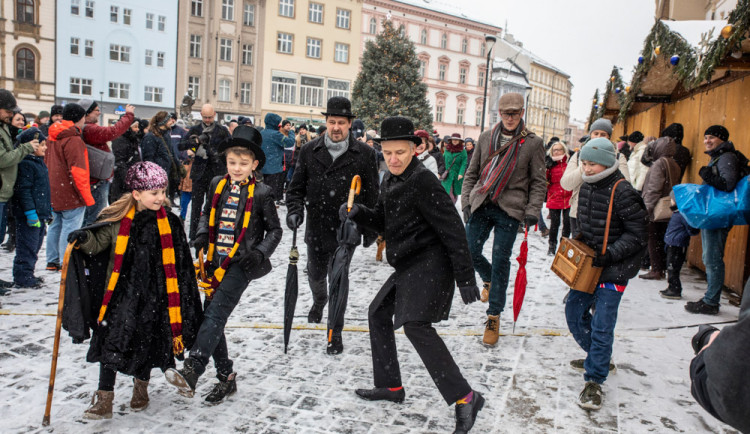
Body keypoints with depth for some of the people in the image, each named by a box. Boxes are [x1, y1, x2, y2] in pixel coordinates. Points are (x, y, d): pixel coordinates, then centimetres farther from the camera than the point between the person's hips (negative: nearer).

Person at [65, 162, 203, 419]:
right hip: (121, 293, 0)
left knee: (147, 344, 13)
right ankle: (104, 400, 13)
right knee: (112, 342, -1)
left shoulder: (170, 224, -3)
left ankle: (141, 387, 38)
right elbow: (97, 243, 6)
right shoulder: (118, 221, -5)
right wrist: (84, 238, -17)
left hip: (153, 296, 1)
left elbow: (180, 265, 3)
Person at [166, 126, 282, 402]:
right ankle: (226, 377, 21)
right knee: (211, 319, 8)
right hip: (216, 262, 6)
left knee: (215, 316, -20)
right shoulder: (218, 185, 10)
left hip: (241, 264, -6)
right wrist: (202, 235, 5)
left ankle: (190, 372, -28)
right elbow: (207, 214, 24)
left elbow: (274, 230, 2)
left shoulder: (260, 193, -4)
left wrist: (259, 253, -13)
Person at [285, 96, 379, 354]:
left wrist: (370, 230, 0)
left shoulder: (364, 154, -5)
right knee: (315, 276, 19)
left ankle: (335, 334, 16)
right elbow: (297, 186, 8)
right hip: (316, 229, 3)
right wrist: (295, 209, -10)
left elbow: (371, 195, -1)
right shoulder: (309, 151, 2)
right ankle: (319, 301, 54)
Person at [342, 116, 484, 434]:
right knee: (378, 313, 16)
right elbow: (382, 222, 20)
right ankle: (391, 386, 30)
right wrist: (357, 212, -1)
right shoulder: (391, 181, 10)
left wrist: (465, 277, -21)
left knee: (415, 325, -22)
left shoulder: (423, 181, -18)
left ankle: (465, 398, -18)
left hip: (430, 264, -10)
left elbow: (453, 230, -20)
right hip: (408, 266, 10)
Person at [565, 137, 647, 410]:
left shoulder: (623, 192, -16)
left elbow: (637, 234, -15)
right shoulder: (586, 187, 8)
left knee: (602, 324, -6)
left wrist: (610, 255, -21)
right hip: (588, 265, 8)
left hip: (614, 270, -8)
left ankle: (594, 381, 7)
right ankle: (600, 358, 36)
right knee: (574, 312, 14)